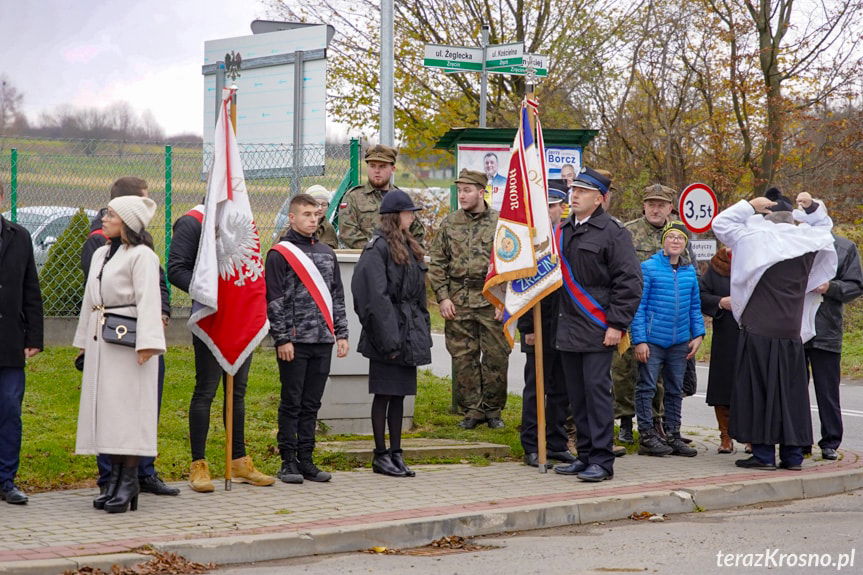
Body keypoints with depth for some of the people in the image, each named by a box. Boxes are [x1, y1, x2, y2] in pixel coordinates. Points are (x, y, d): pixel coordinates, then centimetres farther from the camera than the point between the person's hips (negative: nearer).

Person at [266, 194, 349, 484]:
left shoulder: (327, 253, 15)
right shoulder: (280, 254, -4)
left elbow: (337, 296, 18)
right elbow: (274, 300, -7)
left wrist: (341, 333, 11)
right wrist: (282, 339, -12)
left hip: (323, 341, 5)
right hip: (295, 342, -5)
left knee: (312, 404, 9)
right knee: (292, 403, -1)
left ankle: (306, 460, 14)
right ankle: (288, 462, 5)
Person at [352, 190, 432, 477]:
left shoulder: (409, 246, 16)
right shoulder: (378, 247, -12)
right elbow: (376, 296, -17)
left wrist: (423, 332, 15)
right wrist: (388, 340, -20)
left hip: (409, 332, 8)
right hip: (390, 330, -8)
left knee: (400, 394, 11)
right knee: (384, 394, -2)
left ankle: (396, 453, 15)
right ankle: (381, 456, 5)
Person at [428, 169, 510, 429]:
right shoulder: (449, 223, 7)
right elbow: (437, 263, 8)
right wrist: (443, 297, -1)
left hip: (492, 301, -2)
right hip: (458, 301, 2)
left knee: (496, 356, 1)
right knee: (463, 358, 3)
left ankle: (493, 409, 14)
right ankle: (472, 410, 13)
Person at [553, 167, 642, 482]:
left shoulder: (613, 233, -7)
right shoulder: (563, 231, 15)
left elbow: (629, 281, -10)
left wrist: (617, 324, -15)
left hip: (598, 330, -7)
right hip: (568, 329, 7)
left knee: (596, 390, -8)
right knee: (577, 395, 10)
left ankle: (602, 460, -4)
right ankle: (585, 456, 18)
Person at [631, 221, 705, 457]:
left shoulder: (689, 272, 9)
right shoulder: (648, 268, -7)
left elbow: (695, 307, 17)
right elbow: (638, 306, -8)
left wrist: (698, 334, 6)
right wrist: (639, 340, -13)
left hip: (680, 341, 5)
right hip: (652, 340, -5)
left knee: (675, 390, 12)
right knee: (647, 388, -2)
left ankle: (673, 435, 20)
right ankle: (646, 436, 4)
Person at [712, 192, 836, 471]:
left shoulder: (757, 240, -7)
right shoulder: (807, 244, 4)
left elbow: (721, 223, 2)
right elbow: (823, 226, 27)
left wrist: (750, 206, 7)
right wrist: (813, 207, 19)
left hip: (758, 333, -4)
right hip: (792, 334, 4)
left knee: (759, 392, 0)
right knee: (791, 393, 9)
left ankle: (764, 454, -2)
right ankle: (792, 455, 10)